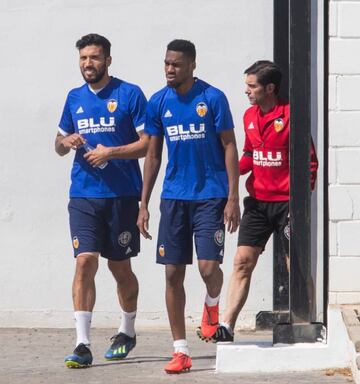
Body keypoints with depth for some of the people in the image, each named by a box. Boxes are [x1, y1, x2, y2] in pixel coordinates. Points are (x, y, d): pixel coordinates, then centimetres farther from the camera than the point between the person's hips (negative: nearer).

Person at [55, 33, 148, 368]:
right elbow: (59, 144, 21)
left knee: (120, 266, 9)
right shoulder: (74, 98, 12)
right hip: (83, 195, 3)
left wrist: (109, 153, -17)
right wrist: (66, 142, -2)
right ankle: (82, 344, -14)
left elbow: (148, 143, -6)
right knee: (85, 261, -10)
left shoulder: (130, 94, -2)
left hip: (121, 194, -3)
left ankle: (127, 331, 30)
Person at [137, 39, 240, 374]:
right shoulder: (158, 103, 5)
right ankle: (180, 350, 8)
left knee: (208, 266, -14)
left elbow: (229, 147, -4)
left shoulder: (212, 98, -5)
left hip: (210, 195, -4)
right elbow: (153, 155, 11)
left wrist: (233, 197, -11)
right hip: (174, 196, 4)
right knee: (173, 272, 1)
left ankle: (212, 305, 23)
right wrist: (143, 204, 8)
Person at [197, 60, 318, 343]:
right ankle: (226, 327, -1)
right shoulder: (250, 116, 9)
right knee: (243, 261, 1)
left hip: (286, 201, -6)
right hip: (257, 201, 6)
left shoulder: (290, 115, -11)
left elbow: (310, 161, -10)